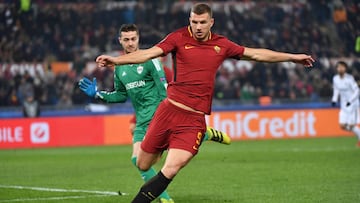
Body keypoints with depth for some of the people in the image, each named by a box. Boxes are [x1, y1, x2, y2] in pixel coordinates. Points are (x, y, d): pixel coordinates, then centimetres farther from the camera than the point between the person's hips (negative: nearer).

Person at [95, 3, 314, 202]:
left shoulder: (221, 45, 9)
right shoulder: (179, 38, 0)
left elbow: (257, 54, 19)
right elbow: (149, 53, -11)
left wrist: (293, 57, 22)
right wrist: (115, 60, -27)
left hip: (195, 119, 0)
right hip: (169, 109, 0)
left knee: (170, 171, -16)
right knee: (143, 165, 7)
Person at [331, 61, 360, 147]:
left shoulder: (349, 78, -17)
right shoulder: (335, 78, 0)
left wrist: (350, 101, -25)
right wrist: (334, 100, 0)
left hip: (353, 104, -5)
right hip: (344, 105, 5)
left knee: (351, 126, -7)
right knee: (342, 126, -3)